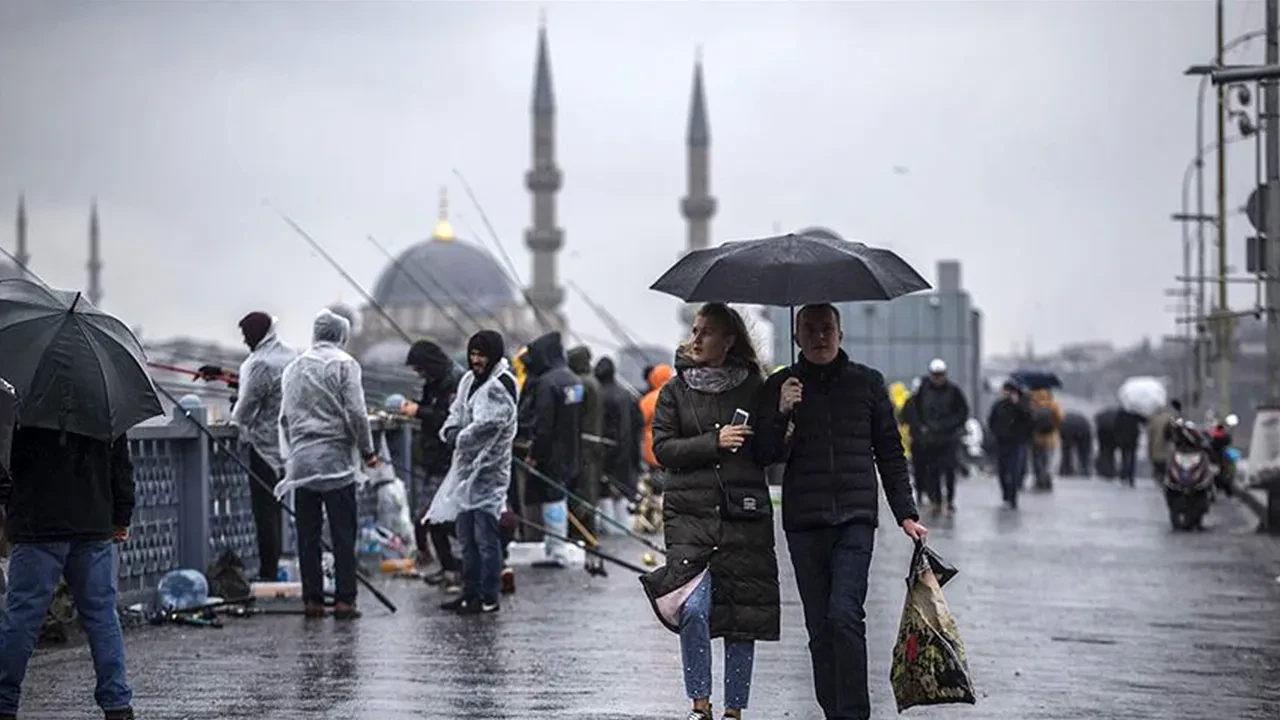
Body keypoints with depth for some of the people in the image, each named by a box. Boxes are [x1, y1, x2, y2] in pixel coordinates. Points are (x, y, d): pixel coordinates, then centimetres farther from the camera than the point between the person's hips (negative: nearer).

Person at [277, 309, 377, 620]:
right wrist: (367, 450, 1)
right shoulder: (344, 364, -3)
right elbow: (356, 412, -9)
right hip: (336, 460, -5)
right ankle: (344, 599, -5)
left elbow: (285, 417, 15)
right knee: (343, 534, -2)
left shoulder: (294, 367, 13)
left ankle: (312, 598, 7)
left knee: (308, 534, 7)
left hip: (301, 462, 5)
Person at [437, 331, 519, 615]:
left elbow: (486, 426, -22)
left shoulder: (501, 386, -13)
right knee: (467, 536, 15)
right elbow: (456, 413, 17)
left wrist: (459, 439, -11)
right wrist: (451, 431, -4)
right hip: (467, 469, 9)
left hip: (488, 471, -9)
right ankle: (471, 593, 23)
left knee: (486, 537, -7)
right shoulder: (469, 380, 14)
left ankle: (489, 597, -3)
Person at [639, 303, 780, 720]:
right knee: (694, 607, -16)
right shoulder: (676, 390, 8)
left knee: (743, 614, 3)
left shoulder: (754, 388, 8)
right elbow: (663, 448, 0)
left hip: (746, 513, 1)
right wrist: (714, 442, -12)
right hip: (691, 514, -1)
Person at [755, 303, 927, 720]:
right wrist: (782, 414, -13)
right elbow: (765, 455, 4)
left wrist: (906, 514, 8)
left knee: (844, 614, -17)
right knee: (819, 626, 2)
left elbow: (890, 454, 13)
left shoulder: (867, 383, 9)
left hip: (856, 517, -2)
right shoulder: (781, 386, 9)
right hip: (804, 521, 2)